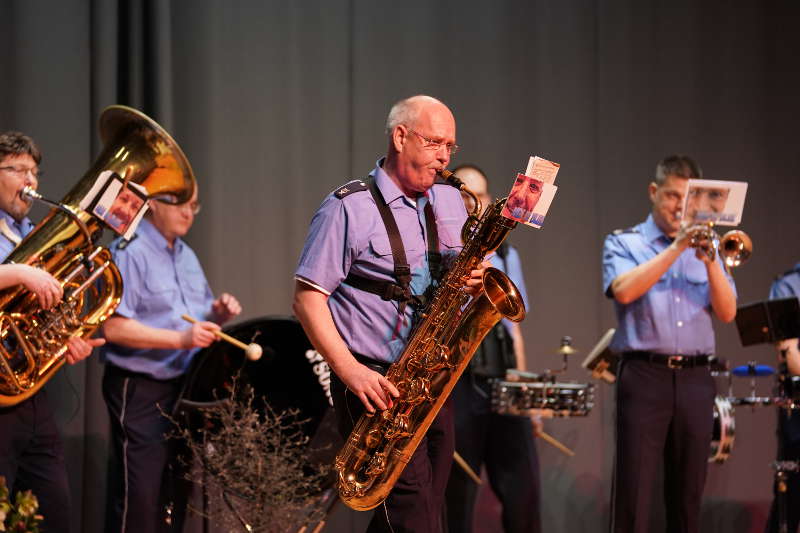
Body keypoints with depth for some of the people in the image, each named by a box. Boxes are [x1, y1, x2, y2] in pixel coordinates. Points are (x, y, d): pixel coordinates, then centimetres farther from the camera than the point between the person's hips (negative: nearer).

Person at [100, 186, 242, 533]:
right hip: (139, 389, -8)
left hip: (183, 386, 8)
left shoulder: (186, 256, 15)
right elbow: (113, 327, -22)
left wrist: (218, 314, 1)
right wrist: (181, 339, -29)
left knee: (174, 497, 12)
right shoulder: (129, 253, -12)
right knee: (139, 500, -10)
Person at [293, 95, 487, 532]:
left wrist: (473, 279, -2)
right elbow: (307, 297, -9)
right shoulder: (349, 208, -6)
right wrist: (350, 371, -20)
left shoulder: (449, 202, 15)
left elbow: (461, 272, 24)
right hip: (375, 383, -7)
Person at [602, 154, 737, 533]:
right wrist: (676, 248, -17)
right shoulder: (624, 243, 5)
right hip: (644, 376, -4)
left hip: (695, 379, 4)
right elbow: (624, 290, -15)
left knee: (688, 489, 6)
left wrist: (709, 261, -10)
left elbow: (727, 313, 4)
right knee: (634, 488, -8)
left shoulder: (704, 249, 16)